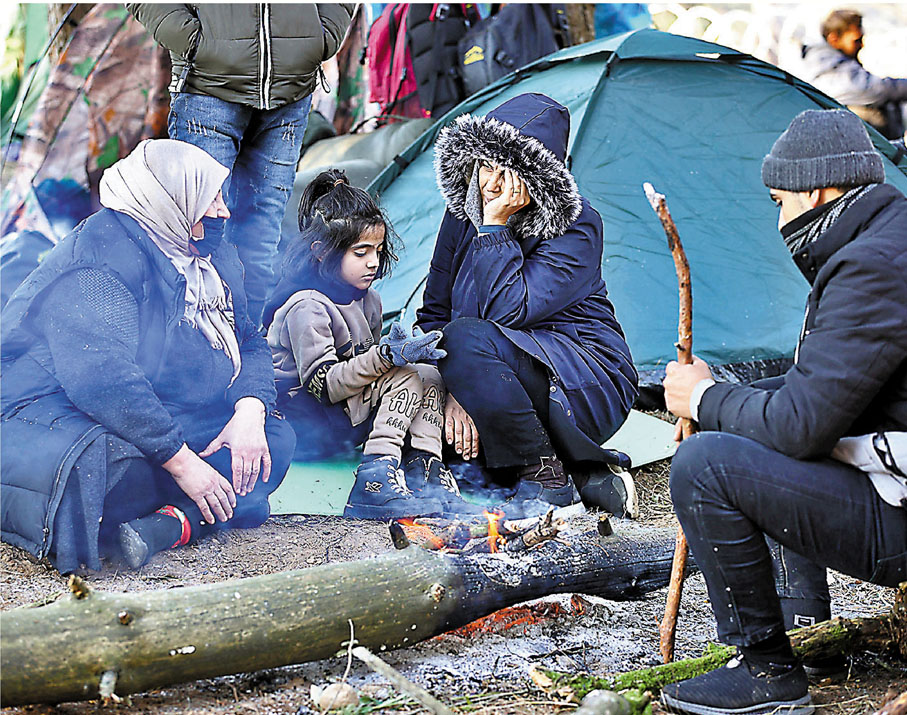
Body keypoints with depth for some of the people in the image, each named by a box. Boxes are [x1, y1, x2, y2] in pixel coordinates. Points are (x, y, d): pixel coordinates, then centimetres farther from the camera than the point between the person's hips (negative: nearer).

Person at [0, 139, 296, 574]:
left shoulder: (213, 258, 12)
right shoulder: (98, 263, -18)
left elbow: (249, 343, 14)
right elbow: (101, 376, -30)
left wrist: (251, 410, -10)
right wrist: (180, 460, -30)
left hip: (164, 421, 10)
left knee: (276, 440, -9)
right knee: (119, 471, -43)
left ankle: (168, 524, -27)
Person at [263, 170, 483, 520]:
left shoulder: (368, 300, 12)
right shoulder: (306, 306, -17)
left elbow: (369, 367, 17)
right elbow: (323, 384, -24)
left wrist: (400, 349, -5)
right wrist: (387, 355, -32)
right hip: (304, 421, -9)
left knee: (430, 375, -4)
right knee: (407, 379, -20)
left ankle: (425, 478, -17)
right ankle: (375, 483, -30)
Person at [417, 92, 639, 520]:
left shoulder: (577, 228, -17)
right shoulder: (463, 215, 2)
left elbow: (508, 311, -28)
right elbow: (433, 313, 3)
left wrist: (495, 225, -25)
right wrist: (455, 392, -11)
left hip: (586, 391, -8)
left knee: (467, 338, -32)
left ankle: (546, 482, -18)